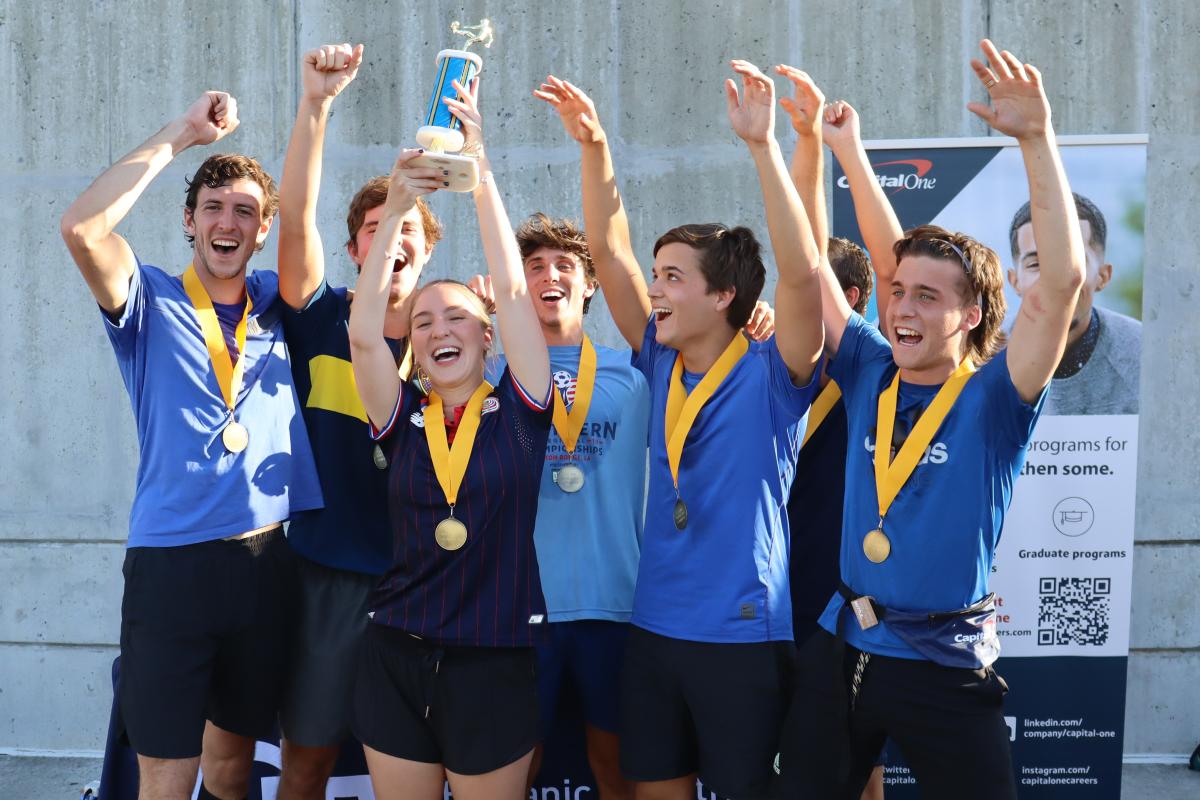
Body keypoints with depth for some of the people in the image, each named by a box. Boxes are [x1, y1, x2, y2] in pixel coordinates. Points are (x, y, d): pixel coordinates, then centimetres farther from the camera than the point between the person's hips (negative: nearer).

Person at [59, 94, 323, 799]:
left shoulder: (276, 305, 13)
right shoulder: (153, 304, 0)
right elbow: (82, 229, -14)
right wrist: (180, 135, -10)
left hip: (264, 562, 4)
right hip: (170, 564, -3)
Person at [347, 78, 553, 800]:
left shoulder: (519, 410, 1)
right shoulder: (404, 418, 5)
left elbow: (513, 292, -7)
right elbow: (364, 332, -8)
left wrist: (480, 170, -8)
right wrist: (396, 208, -12)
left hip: (495, 660, -2)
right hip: (398, 657, 2)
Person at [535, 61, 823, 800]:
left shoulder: (771, 376, -9)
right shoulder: (662, 366, 6)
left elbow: (803, 273, -25)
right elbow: (611, 251, 4)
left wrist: (763, 144, -29)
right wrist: (594, 145, -7)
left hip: (742, 634, -6)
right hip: (656, 628, 6)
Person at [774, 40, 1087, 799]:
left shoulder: (994, 398, -10)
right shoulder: (871, 374, 3)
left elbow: (1064, 279, -24)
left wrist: (1037, 137, -30)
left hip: (946, 666, -4)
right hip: (841, 651, 5)